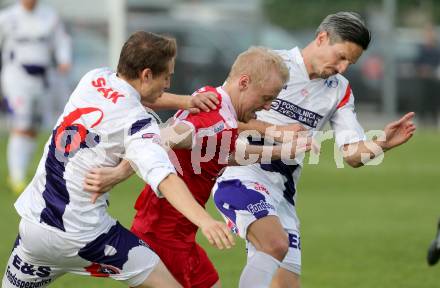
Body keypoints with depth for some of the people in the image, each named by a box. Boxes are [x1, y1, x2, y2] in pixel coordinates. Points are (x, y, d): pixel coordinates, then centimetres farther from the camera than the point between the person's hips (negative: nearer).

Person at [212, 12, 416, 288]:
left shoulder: (340, 91, 13)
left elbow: (353, 154, 10)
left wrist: (381, 144, -10)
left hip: (283, 192, 6)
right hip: (242, 174, -6)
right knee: (276, 244, -33)